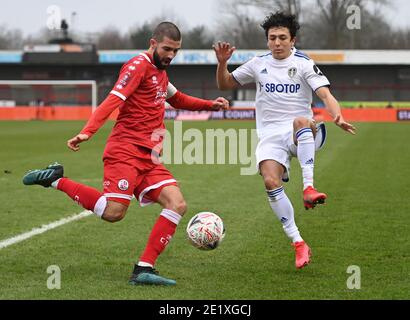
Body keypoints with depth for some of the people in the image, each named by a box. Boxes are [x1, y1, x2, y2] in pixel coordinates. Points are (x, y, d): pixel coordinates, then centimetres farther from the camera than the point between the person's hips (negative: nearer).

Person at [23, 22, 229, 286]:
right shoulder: (138, 66, -7)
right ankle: (56, 180, 0)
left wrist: (210, 105, 30)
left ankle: (144, 270, -11)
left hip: (149, 157, 8)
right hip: (126, 151, -8)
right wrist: (87, 133, -32)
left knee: (177, 204, -9)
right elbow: (112, 101, -20)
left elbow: (177, 99, 43)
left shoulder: (159, 72, 22)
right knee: (114, 212, -19)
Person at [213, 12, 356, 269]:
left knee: (301, 121, -40)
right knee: (271, 182, -25)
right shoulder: (259, 64, 13)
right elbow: (225, 85, 22)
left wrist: (337, 116, -33)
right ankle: (299, 244, -18)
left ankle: (309, 188, -47)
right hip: (270, 136, 3)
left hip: (300, 134, -2)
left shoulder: (304, 64, 1)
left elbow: (325, 94, -12)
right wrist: (222, 63, 1)